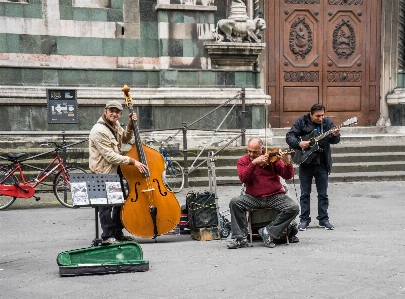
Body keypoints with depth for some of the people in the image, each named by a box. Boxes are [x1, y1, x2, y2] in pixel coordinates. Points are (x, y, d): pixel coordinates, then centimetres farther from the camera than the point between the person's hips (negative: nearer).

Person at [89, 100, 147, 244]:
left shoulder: (115, 125, 4)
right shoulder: (99, 131, -24)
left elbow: (125, 139, 23)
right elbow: (111, 157, -26)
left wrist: (130, 125, 5)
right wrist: (132, 161, -25)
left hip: (115, 171, 10)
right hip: (103, 173, -10)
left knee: (120, 202, 17)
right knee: (106, 205, -4)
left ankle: (117, 233, 28)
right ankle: (107, 236, 5)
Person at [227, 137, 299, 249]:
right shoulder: (243, 161, 5)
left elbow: (288, 176, -6)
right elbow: (243, 178, -13)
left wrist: (287, 163, -26)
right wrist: (254, 163, -23)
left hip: (275, 196, 0)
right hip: (253, 197, 0)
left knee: (294, 208, -25)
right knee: (234, 202, -26)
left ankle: (269, 232, -15)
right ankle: (240, 238, -20)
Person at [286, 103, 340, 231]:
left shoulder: (327, 122, 1)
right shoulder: (302, 121, -3)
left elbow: (333, 140, -9)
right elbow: (289, 136, -4)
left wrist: (335, 136, -31)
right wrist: (299, 144, -21)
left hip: (322, 164, 1)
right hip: (305, 162, -1)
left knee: (323, 194, 6)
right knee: (305, 193, 6)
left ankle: (323, 219, 15)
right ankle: (304, 219, 13)